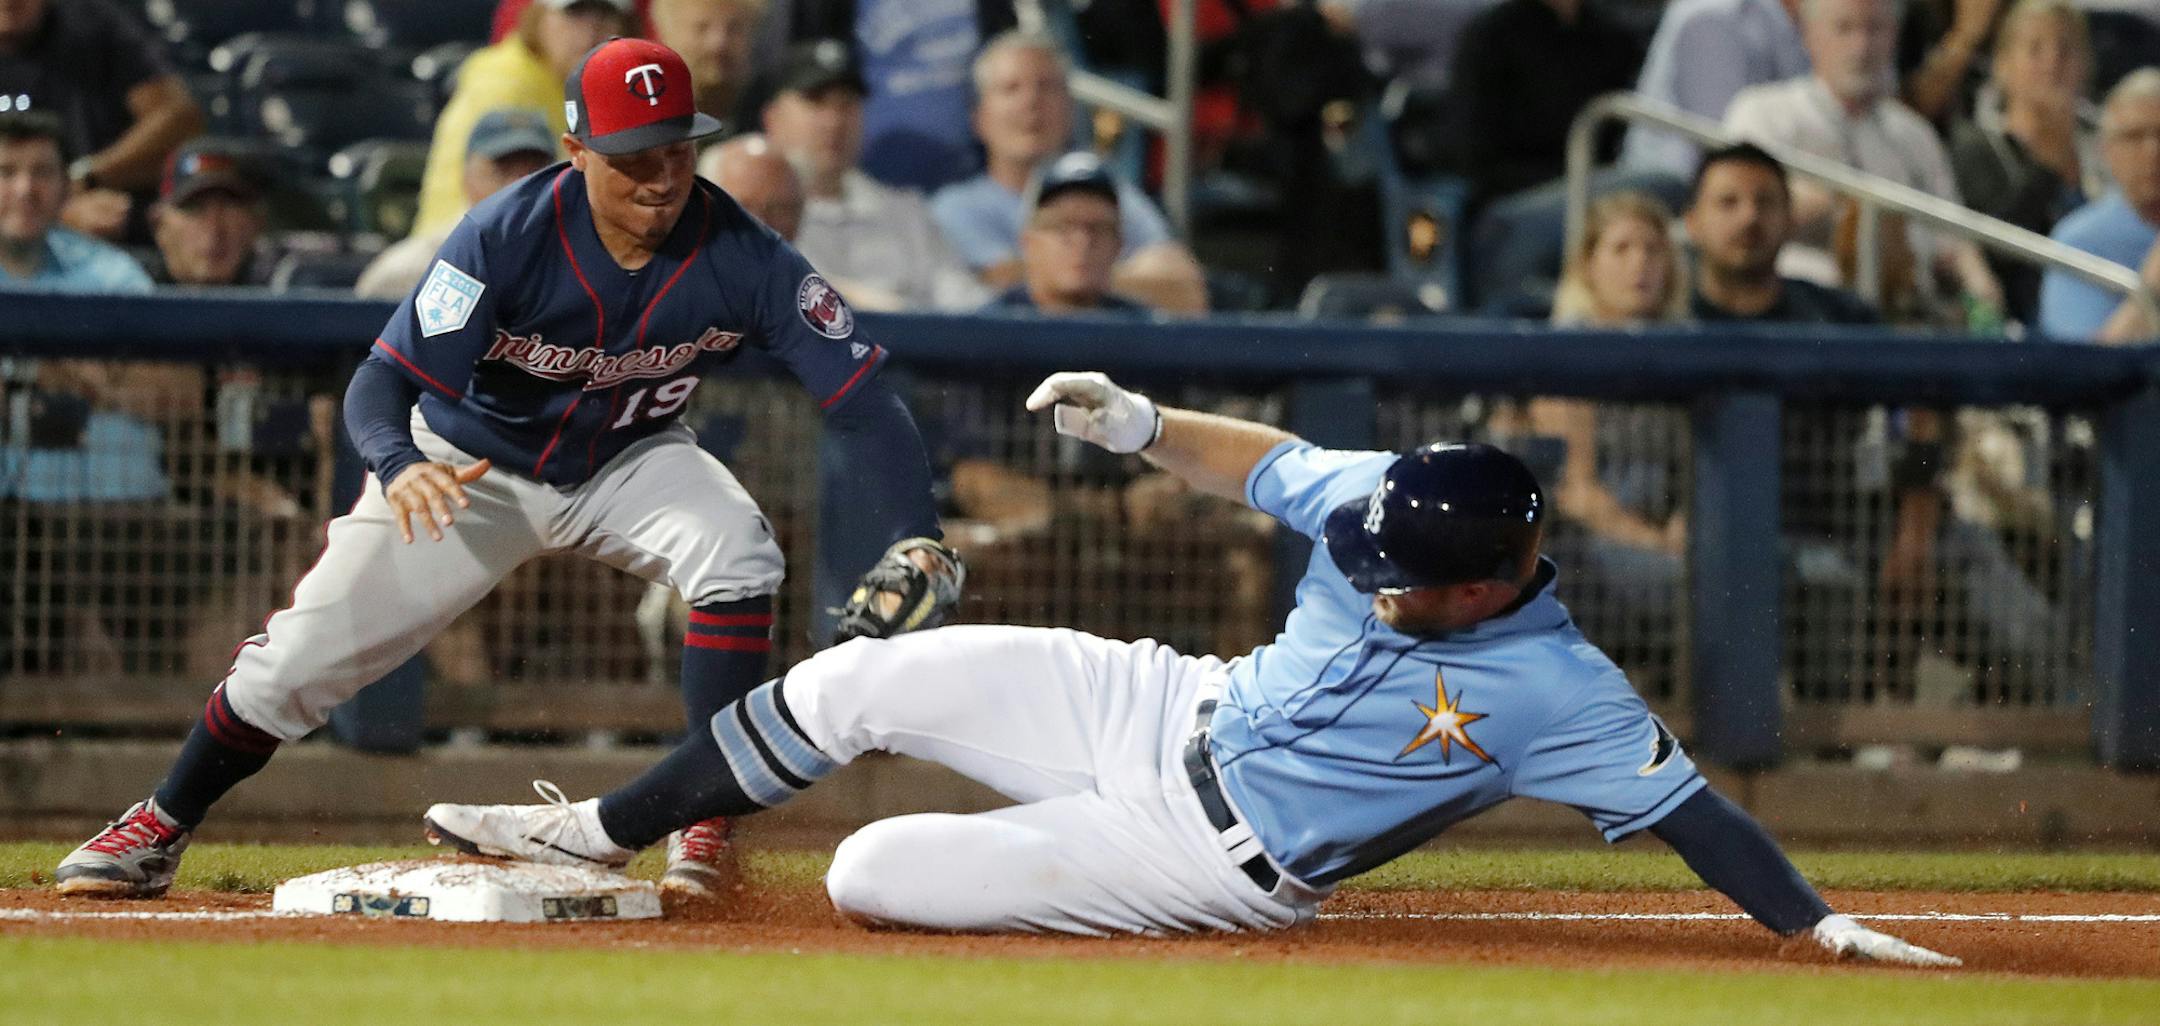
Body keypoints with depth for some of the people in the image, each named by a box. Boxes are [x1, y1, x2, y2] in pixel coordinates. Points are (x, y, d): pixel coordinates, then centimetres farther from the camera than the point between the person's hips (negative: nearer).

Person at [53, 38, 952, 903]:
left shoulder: (742, 257, -26)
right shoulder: (507, 236, -30)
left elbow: (859, 401, -27)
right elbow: (383, 380, -31)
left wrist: (915, 541, -42)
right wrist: (397, 464, -55)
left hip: (630, 461, 1)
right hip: (474, 464, -1)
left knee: (738, 552, -30)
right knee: (303, 652, -5)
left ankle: (702, 821, -17)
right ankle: (160, 829, 17)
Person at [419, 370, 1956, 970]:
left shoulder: (1555, 694, -25)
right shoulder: (1386, 509, -9)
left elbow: (1693, 807, -24)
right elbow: (1264, 463, 5)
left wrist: (1826, 926, -33)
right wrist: (1142, 423, -10)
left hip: (1218, 863, -6)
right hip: (1168, 712, 6)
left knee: (874, 877, -17)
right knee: (856, 679, 1)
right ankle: (600, 836, 20)